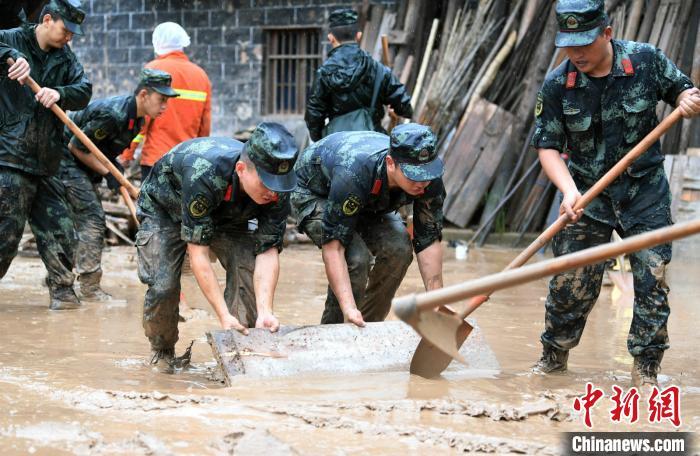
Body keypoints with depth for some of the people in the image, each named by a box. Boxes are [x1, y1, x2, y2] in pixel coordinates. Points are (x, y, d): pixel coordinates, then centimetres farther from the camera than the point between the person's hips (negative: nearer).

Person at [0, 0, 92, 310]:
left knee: (58, 231, 9)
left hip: (45, 163, 6)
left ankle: (62, 291, 19)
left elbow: (83, 91, 1)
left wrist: (60, 94, -20)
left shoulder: (64, 56, 13)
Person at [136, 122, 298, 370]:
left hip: (225, 216, 4)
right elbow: (197, 250, -42)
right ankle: (162, 351, 8)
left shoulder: (278, 190, -31)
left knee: (249, 271, -21)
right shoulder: (203, 174, -46)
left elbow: (268, 251, -30)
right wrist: (224, 315, -45)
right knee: (163, 285, -20)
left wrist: (265, 310, -45)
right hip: (165, 209, -4)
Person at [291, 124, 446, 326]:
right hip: (313, 193, -5)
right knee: (355, 258, -28)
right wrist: (348, 307, -51)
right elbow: (333, 245, -43)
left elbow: (429, 240, -19)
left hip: (369, 201, 5)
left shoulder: (430, 179, -29)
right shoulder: (353, 173, -45)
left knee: (398, 249, -18)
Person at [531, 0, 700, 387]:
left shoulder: (646, 60, -9)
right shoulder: (557, 85, -9)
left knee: (652, 278, -4)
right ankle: (553, 356, 22)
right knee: (569, 282, 0)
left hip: (645, 191, 0)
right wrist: (569, 191, -22)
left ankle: (645, 370, 7)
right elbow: (547, 145, -6)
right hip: (588, 194, 0)